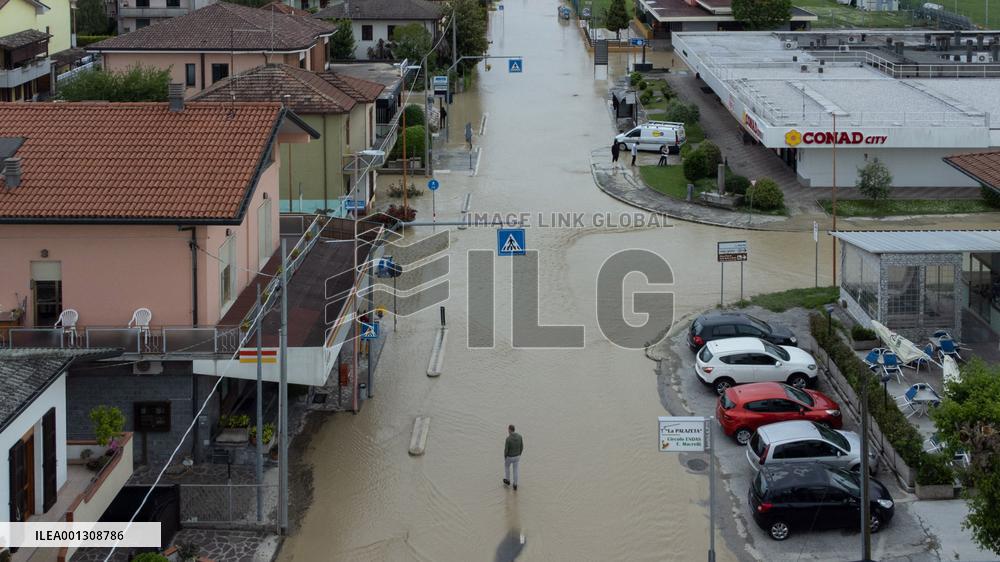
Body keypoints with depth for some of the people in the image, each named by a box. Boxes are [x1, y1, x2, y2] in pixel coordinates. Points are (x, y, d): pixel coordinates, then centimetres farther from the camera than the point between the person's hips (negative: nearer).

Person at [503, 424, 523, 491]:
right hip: (517, 456, 4)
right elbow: (521, 447, -2)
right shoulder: (519, 436, -15)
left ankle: (507, 481, 47)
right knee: (515, 470, 21)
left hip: (509, 456, -4)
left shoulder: (508, 439, -31)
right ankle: (515, 486, 32)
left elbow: (506, 450, -22)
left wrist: (505, 457, -1)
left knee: (506, 466, 29)